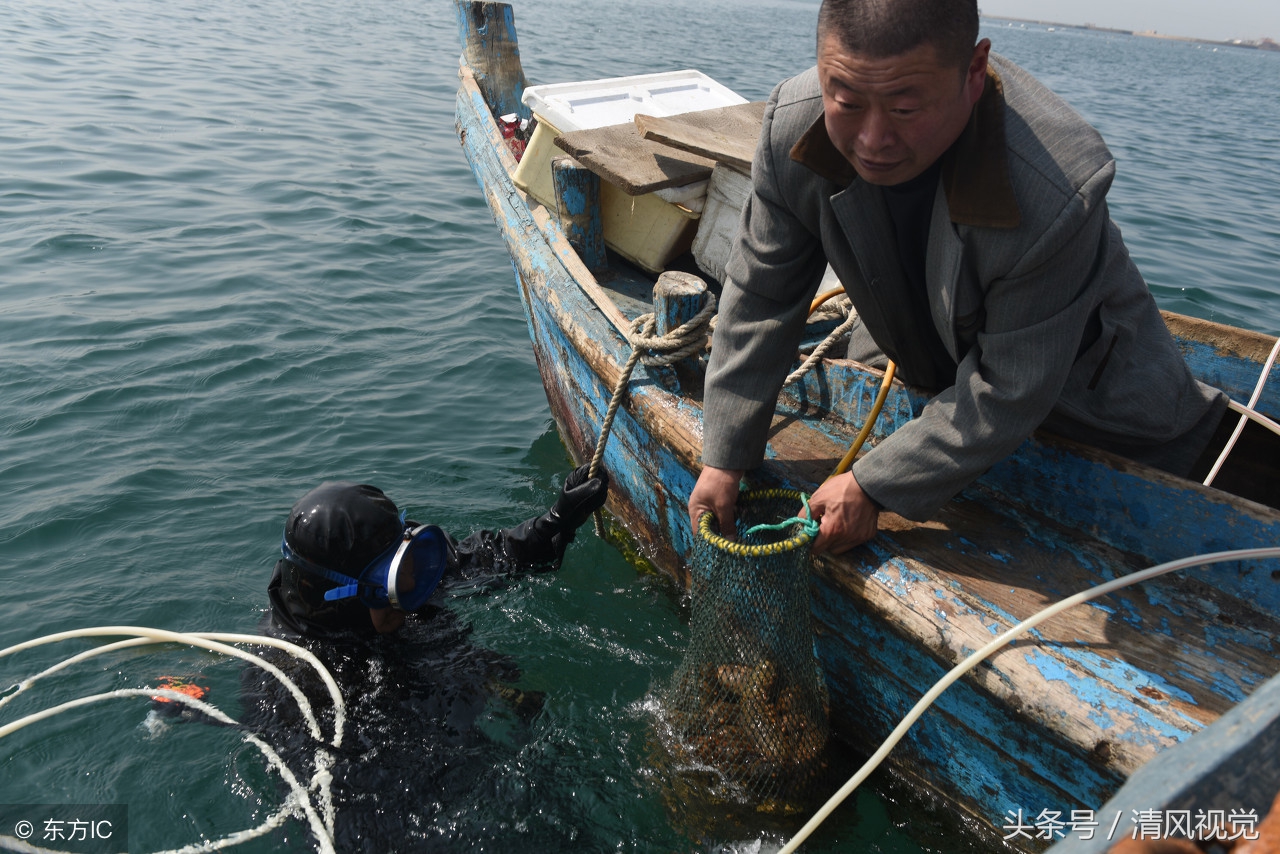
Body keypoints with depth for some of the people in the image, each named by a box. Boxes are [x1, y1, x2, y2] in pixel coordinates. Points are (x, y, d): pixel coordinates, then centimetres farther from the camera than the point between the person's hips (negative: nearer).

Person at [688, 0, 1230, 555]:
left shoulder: (1056, 196, -43)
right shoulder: (794, 127, -29)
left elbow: (1011, 392, -33)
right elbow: (760, 299, -20)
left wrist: (873, 488, -30)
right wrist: (724, 458, -19)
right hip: (908, 366, 4)